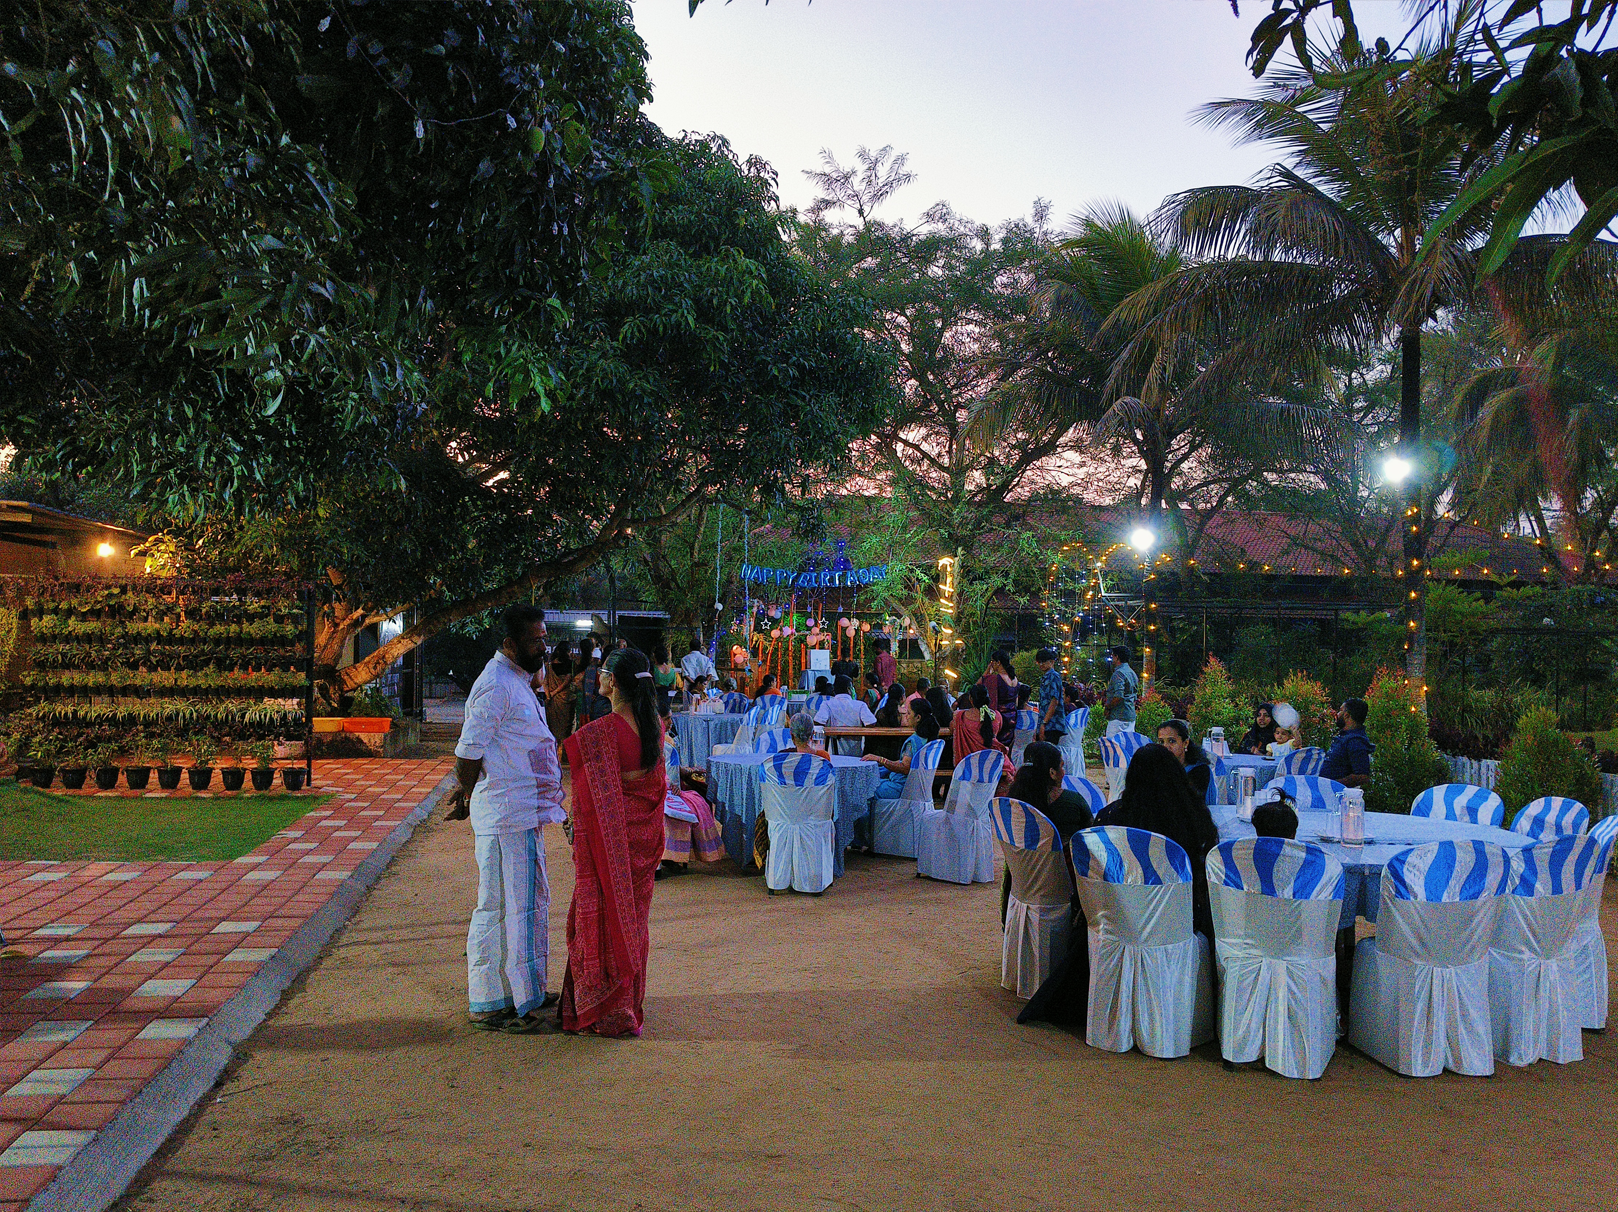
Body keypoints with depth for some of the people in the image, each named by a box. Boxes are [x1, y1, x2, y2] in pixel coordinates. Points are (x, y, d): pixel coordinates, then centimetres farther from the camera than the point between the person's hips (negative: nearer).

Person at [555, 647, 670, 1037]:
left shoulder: (598, 733, -21)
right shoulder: (654, 725, 0)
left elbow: (592, 798, -19)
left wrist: (578, 841, -8)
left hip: (608, 835, -6)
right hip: (643, 837, 6)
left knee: (602, 917, 7)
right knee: (633, 918, 17)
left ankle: (607, 1013, 16)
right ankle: (631, 1005, 29)